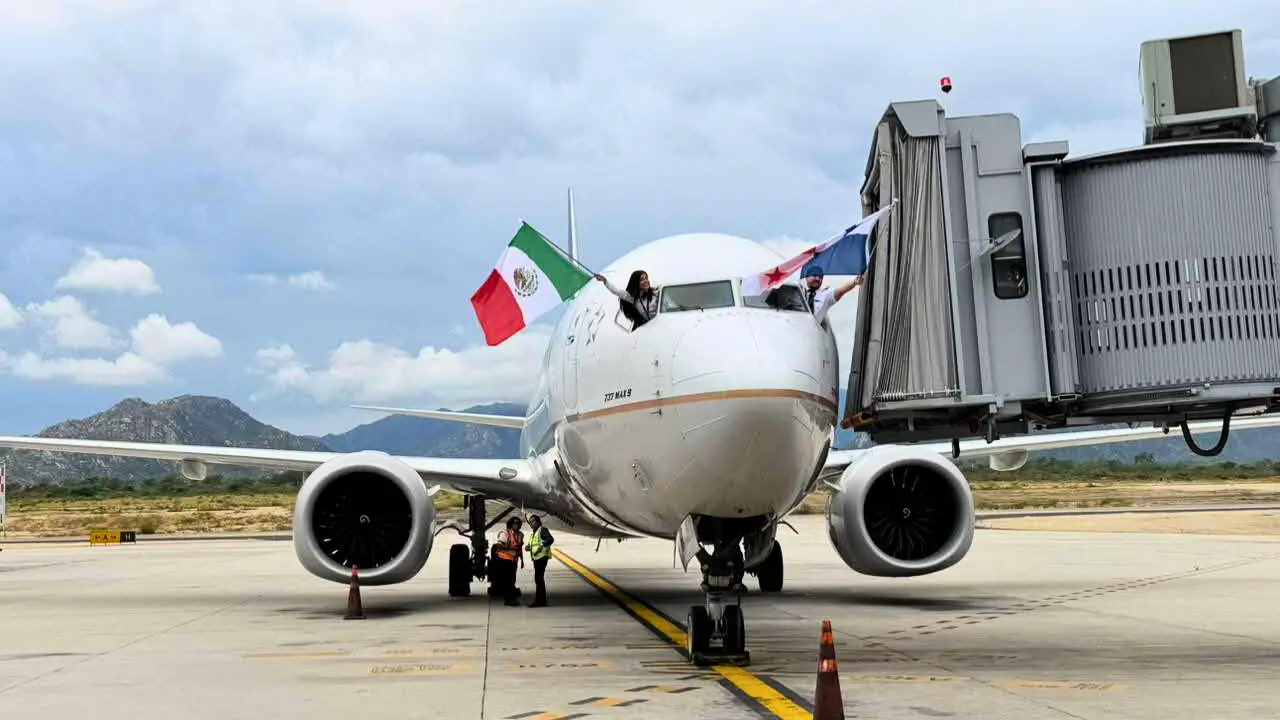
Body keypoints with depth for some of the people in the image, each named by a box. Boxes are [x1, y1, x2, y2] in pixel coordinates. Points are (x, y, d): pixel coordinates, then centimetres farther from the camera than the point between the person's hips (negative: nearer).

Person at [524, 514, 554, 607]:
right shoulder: (532, 533, 24)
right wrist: (528, 547, 6)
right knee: (539, 578, 13)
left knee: (538, 578, -14)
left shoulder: (542, 529, -5)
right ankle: (541, 600, 20)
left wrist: (543, 544, -30)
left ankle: (540, 600, -14)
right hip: (536, 557, 10)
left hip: (542, 556, -10)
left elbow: (551, 539, -18)